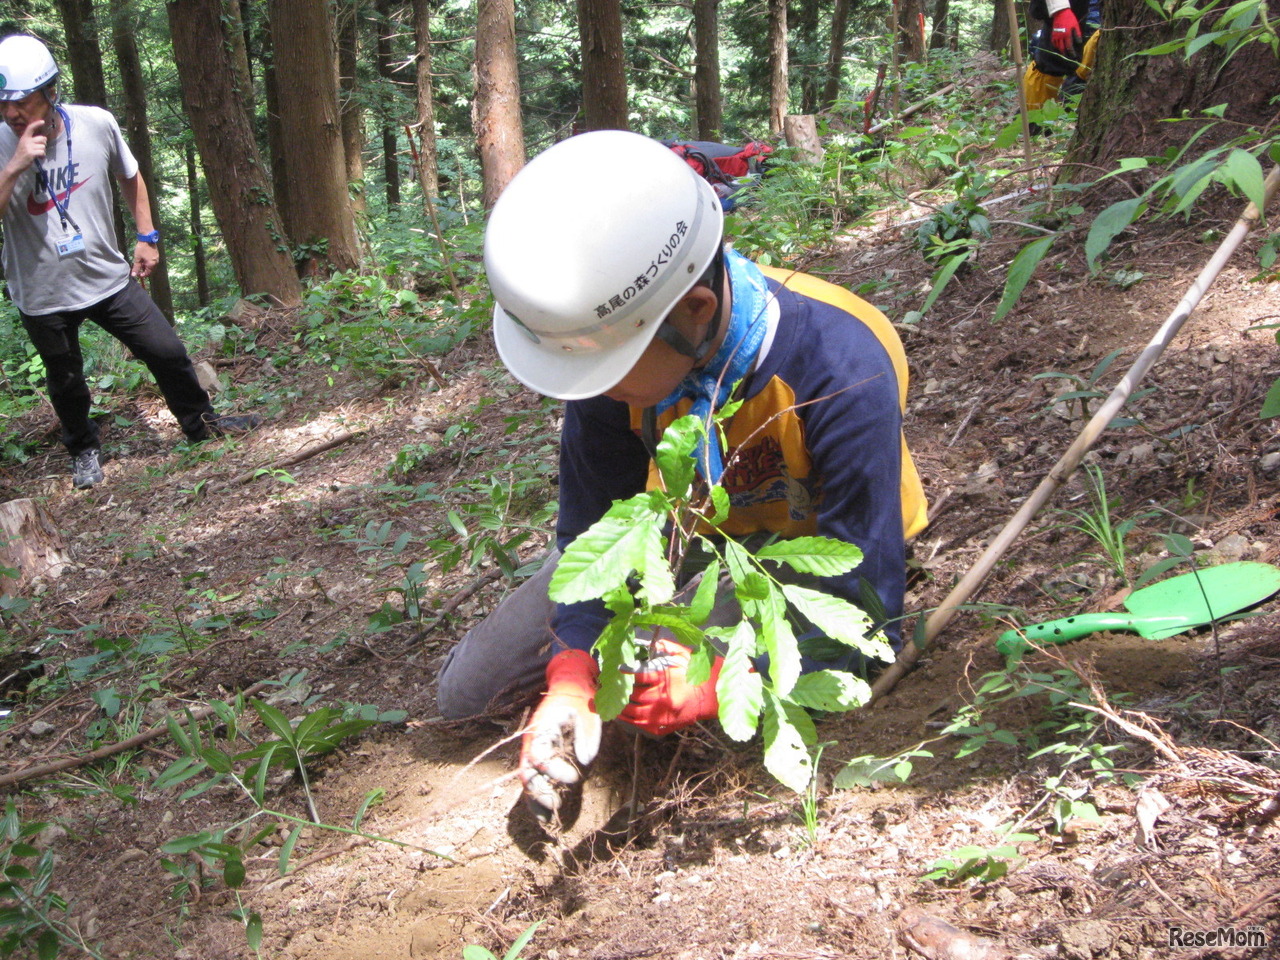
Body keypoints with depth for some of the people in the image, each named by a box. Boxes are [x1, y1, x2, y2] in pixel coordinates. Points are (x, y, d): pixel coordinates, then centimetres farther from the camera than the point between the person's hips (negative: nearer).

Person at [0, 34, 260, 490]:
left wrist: (147, 236, 8)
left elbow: (129, 177, 8)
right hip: (43, 294, -1)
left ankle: (201, 422, 30)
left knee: (167, 352, 5)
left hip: (108, 277, 1)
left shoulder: (97, 124, -12)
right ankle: (84, 450, 41)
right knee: (65, 382, 14)